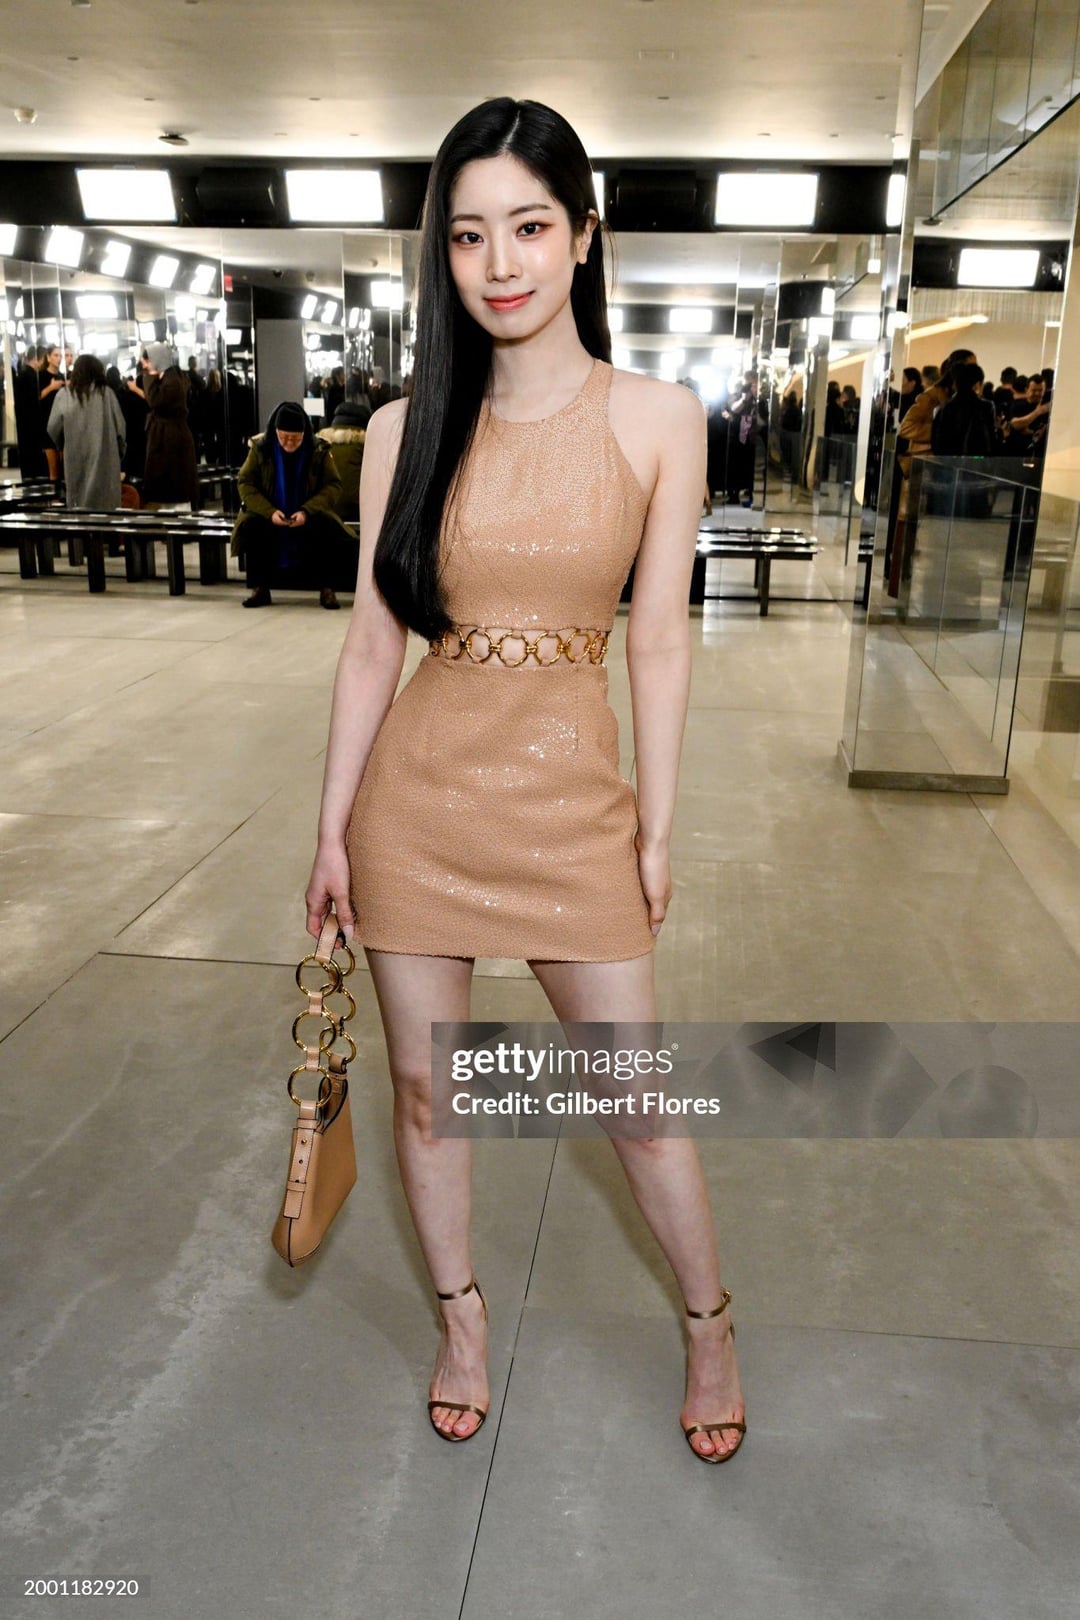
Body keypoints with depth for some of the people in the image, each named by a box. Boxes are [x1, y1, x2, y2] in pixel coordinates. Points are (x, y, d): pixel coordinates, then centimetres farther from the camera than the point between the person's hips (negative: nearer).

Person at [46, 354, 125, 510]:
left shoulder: (64, 394, -2)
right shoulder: (106, 393, -3)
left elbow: (53, 428, 0)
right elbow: (119, 425, -1)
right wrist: (120, 450, 15)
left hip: (75, 457, 1)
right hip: (103, 457, -1)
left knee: (79, 504, 9)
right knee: (104, 503, 3)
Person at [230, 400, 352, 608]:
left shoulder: (319, 450, -4)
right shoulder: (260, 448, -2)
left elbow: (333, 485, -7)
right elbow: (244, 483, -5)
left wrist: (307, 511, -24)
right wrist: (269, 512, -22)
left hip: (308, 516, -1)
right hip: (270, 516, 1)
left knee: (324, 525, -33)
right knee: (251, 523, -31)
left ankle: (326, 590, -23)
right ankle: (260, 589, -20)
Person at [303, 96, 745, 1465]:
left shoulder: (658, 419, -3)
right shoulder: (408, 428, 0)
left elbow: (658, 641, -1)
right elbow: (372, 642, 2)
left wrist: (657, 828, 0)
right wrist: (332, 826, 2)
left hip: (573, 799, -1)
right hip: (418, 794, 2)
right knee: (422, 1083, 14)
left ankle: (710, 1324, 36)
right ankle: (462, 1315, 40)